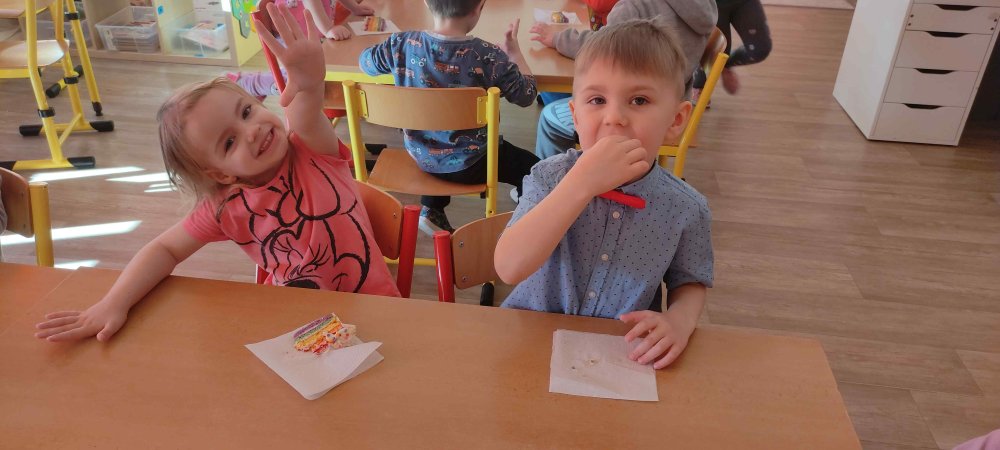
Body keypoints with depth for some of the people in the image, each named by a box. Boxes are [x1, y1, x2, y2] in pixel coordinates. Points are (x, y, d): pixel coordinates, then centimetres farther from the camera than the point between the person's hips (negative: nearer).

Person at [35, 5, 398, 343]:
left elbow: (307, 118, -37)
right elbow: (165, 249, -2)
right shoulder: (225, 209, -9)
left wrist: (309, 83, -61)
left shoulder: (313, 152, -15)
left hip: (369, 304, -2)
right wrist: (113, 304, -17)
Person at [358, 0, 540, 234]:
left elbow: (365, 61, 6)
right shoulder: (486, 56, -25)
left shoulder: (402, 44, -15)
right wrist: (513, 51, 4)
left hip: (421, 155, 5)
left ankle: (431, 211, 33)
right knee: (531, 167, 19)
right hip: (469, 163, -4)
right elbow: (526, 94, -11)